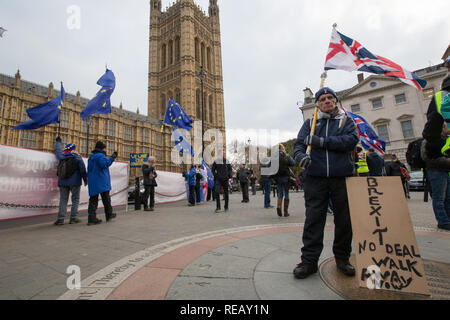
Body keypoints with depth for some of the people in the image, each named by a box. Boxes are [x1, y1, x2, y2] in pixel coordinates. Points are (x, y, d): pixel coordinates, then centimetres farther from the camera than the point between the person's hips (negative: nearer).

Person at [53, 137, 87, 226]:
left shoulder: (61, 156, 6)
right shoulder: (77, 157, -6)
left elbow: (57, 150, 28)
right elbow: (83, 170, -8)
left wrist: (58, 141, 44)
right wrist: (85, 179, 0)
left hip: (62, 182, 4)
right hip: (74, 182, -4)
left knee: (63, 199, 8)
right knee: (75, 199, 5)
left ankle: (60, 218, 4)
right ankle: (73, 217, 4)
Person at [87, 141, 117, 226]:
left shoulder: (91, 157, 19)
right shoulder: (101, 156, -8)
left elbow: (89, 169, 22)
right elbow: (104, 164, -26)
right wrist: (112, 158, -19)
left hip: (92, 183, 7)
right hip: (101, 182, -7)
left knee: (93, 200, 5)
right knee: (106, 199, 5)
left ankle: (91, 218, 0)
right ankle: (109, 215, 15)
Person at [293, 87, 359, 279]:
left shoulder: (346, 122, 13)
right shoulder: (310, 123, 14)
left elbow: (352, 140, -6)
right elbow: (299, 144, 2)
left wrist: (321, 141, -15)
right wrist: (300, 156, -22)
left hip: (343, 177, 1)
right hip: (315, 178, 0)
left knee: (344, 220, 9)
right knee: (313, 219, -1)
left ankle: (342, 258, 28)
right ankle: (309, 260, 9)